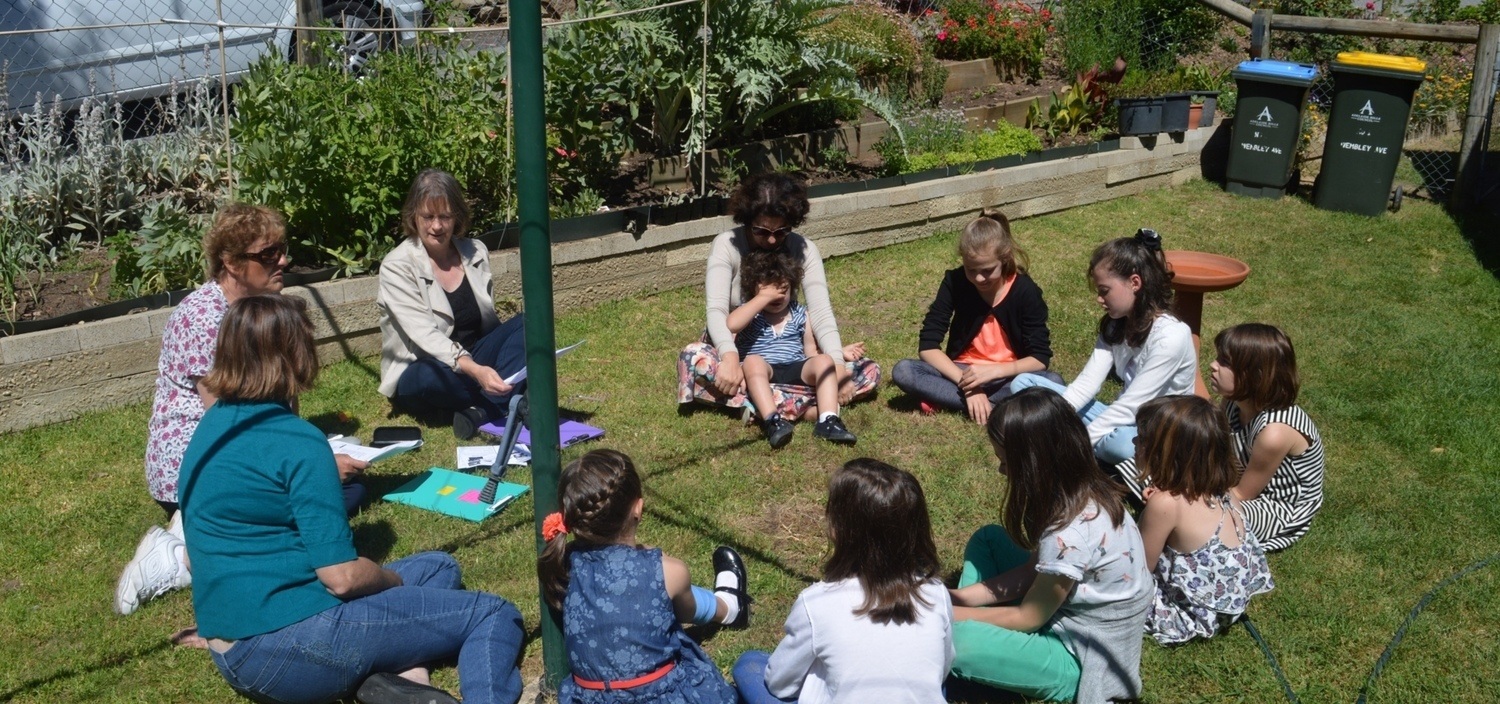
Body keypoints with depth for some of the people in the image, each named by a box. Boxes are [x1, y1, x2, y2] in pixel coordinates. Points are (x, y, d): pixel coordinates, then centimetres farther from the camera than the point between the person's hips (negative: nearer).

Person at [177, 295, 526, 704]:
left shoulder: (212, 426, 8)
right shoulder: (297, 442, -19)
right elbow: (342, 577, -20)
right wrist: (394, 581, 1)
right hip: (294, 648, -9)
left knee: (436, 566, 20)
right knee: (494, 617, -1)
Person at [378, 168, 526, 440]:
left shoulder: (475, 252, 2)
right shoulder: (397, 266, -13)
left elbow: (488, 320, 9)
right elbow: (424, 335, -26)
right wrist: (474, 370, -43)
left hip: (473, 358, 5)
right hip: (418, 373, -5)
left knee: (525, 324, -19)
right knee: (435, 376, -40)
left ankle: (482, 412, -32)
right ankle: (509, 400, -18)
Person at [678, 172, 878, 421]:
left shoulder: (804, 250, -7)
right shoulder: (726, 246, -13)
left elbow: (821, 312, -17)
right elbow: (716, 309, -26)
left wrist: (837, 363, -35)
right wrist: (730, 356, -46)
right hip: (737, 352, -2)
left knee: (868, 372, -17)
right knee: (693, 358, -37)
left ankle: (762, 406, -31)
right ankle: (803, 406, -40)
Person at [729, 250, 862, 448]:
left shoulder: (800, 314, 19)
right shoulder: (750, 313, 8)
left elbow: (811, 352, 21)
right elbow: (731, 325, -18)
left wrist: (840, 353, 5)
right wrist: (763, 297, -14)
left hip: (797, 370, 3)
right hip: (763, 373, -3)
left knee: (823, 360, -24)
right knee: (753, 361, -35)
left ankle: (828, 421, -36)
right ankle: (772, 420, -49)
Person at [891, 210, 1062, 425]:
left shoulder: (1025, 290, -13)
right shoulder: (954, 282, -11)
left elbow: (1040, 357, -15)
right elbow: (928, 345, -15)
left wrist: (994, 371, -31)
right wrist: (966, 384, -27)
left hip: (1007, 377, -1)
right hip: (962, 373, 1)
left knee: (1053, 383, -33)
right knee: (902, 371, -25)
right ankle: (993, 408, -29)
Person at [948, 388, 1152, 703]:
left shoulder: (1069, 534, -34)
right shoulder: (1083, 490, -8)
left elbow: (1027, 619, -19)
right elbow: (1033, 570, 3)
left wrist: (951, 614, -7)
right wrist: (959, 598, -1)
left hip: (1080, 659, -9)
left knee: (951, 639, -28)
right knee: (987, 539, 10)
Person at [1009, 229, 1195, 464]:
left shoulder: (1170, 337, -23)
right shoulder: (1115, 326, 0)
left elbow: (1130, 406, -25)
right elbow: (1086, 384, -8)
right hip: (1120, 420, 7)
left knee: (1123, 444, -44)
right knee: (1024, 383, -2)